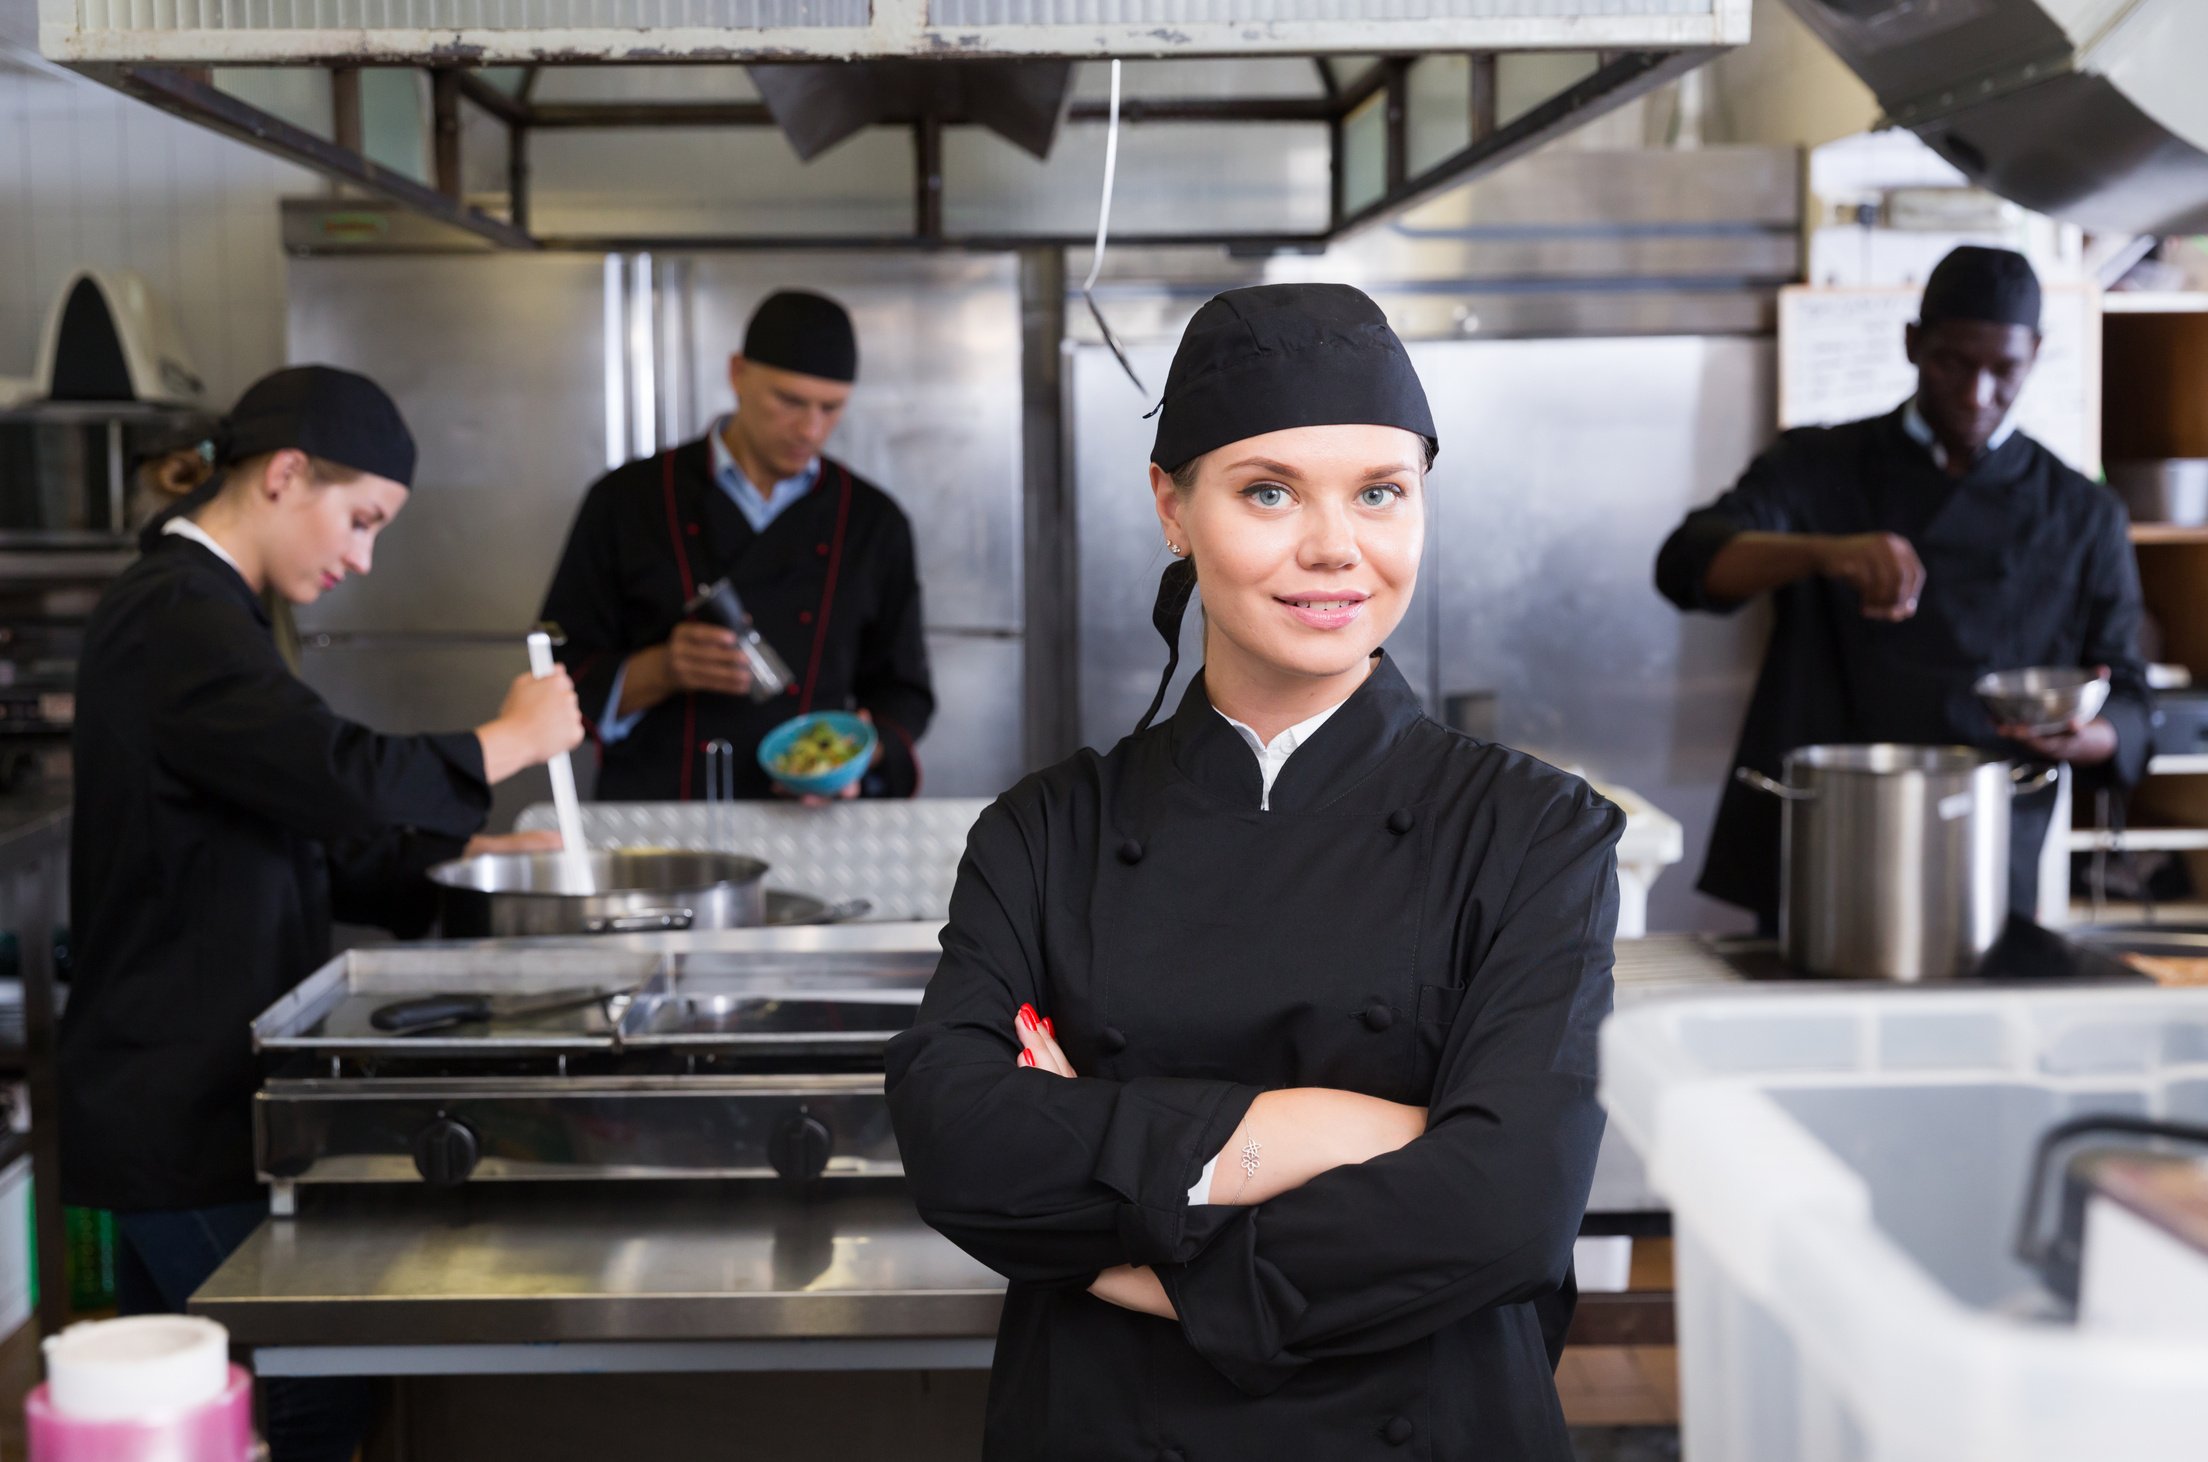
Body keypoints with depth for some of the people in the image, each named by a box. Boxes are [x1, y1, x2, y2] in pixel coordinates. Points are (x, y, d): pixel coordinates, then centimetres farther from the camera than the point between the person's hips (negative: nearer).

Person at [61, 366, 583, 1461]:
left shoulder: (187, 608, 16)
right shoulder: (183, 619, -17)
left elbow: (300, 838, 21)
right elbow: (345, 777, -30)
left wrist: (459, 856, 13)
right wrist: (512, 738, -15)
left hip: (166, 1100, 10)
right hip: (184, 1110, -10)